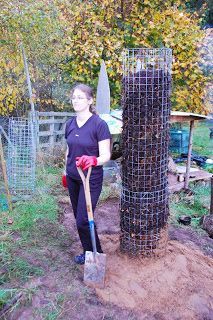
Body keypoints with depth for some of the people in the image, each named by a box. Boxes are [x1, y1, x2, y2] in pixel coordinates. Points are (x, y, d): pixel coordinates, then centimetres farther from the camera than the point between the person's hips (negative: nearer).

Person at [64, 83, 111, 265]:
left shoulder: (99, 124, -16)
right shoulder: (70, 124, 3)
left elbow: (106, 155, -18)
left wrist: (94, 160, -38)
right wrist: (66, 171, 22)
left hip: (91, 179, -6)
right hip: (73, 178, 6)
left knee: (83, 220, -6)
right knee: (78, 217, 14)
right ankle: (88, 252, 32)